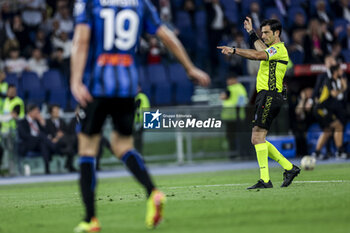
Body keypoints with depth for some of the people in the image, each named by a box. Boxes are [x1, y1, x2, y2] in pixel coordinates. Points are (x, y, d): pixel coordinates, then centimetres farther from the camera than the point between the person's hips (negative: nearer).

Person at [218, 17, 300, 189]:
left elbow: (258, 55, -25)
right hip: (265, 96, 10)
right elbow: (262, 50, 46)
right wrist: (251, 33, 48)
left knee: (258, 137, -14)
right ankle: (289, 168, 13)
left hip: (269, 96, -10)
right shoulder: (273, 49, 21)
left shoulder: (279, 49, -8)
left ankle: (265, 180, -17)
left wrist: (234, 50, -26)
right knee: (257, 139, 9)